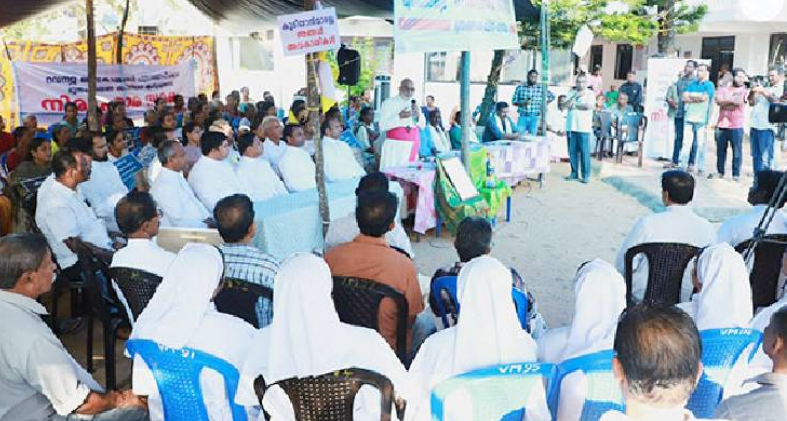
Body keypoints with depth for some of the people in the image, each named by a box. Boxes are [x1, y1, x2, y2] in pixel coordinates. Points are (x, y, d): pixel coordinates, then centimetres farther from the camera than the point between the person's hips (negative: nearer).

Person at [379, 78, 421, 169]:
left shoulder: (414, 104, 16)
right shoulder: (389, 103, 0)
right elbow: (382, 126, -7)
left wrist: (417, 115, -3)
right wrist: (399, 117, -18)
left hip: (412, 147, 5)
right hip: (395, 146, -5)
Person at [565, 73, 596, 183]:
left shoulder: (590, 93, 3)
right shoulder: (572, 93, 14)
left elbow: (588, 106, -12)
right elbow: (567, 105, 0)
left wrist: (574, 105, -2)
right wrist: (575, 96, -11)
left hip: (584, 127, -4)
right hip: (571, 126, 4)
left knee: (584, 152, -5)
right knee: (572, 151, 6)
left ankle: (585, 175, 0)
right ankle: (574, 173, 16)